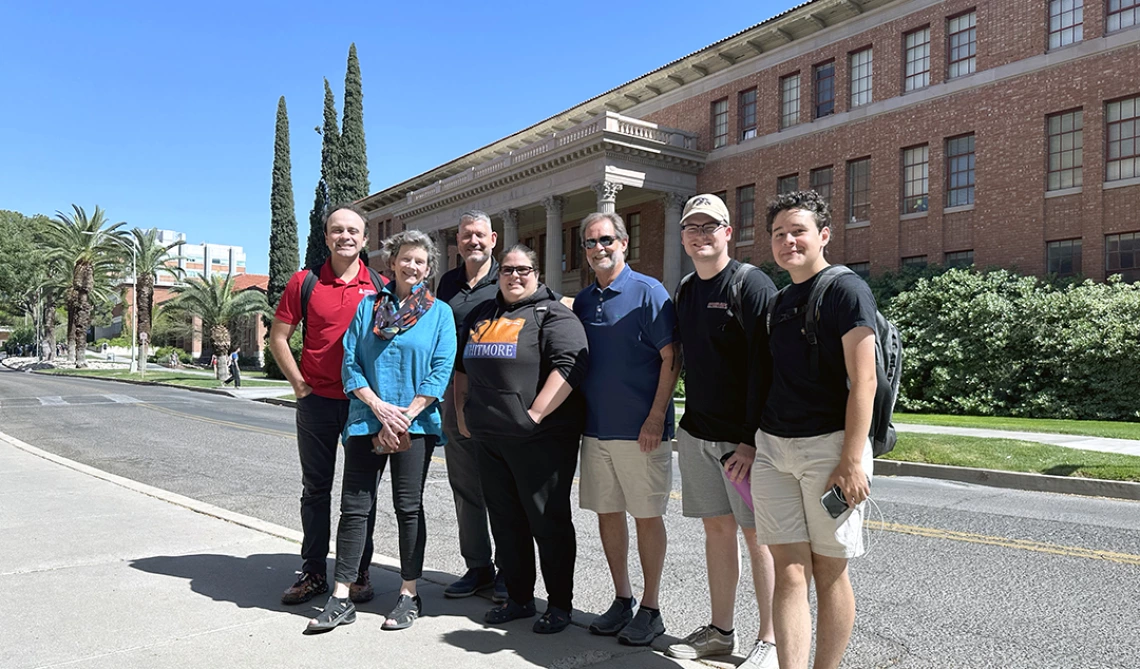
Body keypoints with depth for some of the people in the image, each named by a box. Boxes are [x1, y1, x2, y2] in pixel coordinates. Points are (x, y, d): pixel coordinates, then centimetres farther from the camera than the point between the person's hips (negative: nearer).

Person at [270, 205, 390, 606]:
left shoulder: (381, 287, 1)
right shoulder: (304, 283, 2)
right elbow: (278, 336, 6)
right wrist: (299, 384, -1)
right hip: (317, 401, 1)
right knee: (315, 488, 10)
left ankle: (359, 573, 19)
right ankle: (313, 573, 22)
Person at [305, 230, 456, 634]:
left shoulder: (440, 312, 4)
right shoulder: (367, 306, 10)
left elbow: (441, 371, -4)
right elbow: (350, 362, 4)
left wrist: (403, 418, -11)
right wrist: (378, 407, -10)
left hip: (415, 423, -2)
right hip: (366, 420, 2)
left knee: (408, 508, 5)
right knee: (354, 507, 2)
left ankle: (409, 596, 17)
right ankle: (341, 599, 11)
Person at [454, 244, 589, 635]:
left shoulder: (553, 314, -4)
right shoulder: (481, 316, 18)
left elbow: (571, 365, -18)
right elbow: (462, 367, 26)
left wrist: (535, 413, -20)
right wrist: (462, 411, 15)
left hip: (541, 438, -7)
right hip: (490, 438, 7)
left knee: (548, 521, 1)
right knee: (505, 521, 13)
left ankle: (560, 604, 15)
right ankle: (518, 598, 27)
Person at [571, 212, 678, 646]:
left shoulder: (648, 292, -6)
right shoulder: (582, 301, 12)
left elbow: (671, 359, -10)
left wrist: (656, 417, -16)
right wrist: (577, 417, 11)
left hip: (641, 430, -6)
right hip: (596, 429, 6)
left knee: (647, 515, 3)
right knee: (607, 512, 11)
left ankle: (650, 609, 16)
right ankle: (622, 600, 26)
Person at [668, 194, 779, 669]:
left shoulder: (751, 284, -10)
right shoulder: (685, 290, 12)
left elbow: (766, 367, -16)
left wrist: (752, 440, -19)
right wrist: (678, 420, 12)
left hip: (743, 437, -6)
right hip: (696, 433, 7)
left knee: (756, 533, 1)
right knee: (716, 528, 13)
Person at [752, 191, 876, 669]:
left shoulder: (846, 290, -5)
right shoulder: (780, 300, 15)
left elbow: (863, 381, -12)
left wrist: (851, 461, -17)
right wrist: (752, 443, 14)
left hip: (828, 445, -5)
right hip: (772, 449, 6)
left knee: (829, 572, 5)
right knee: (789, 572, 2)